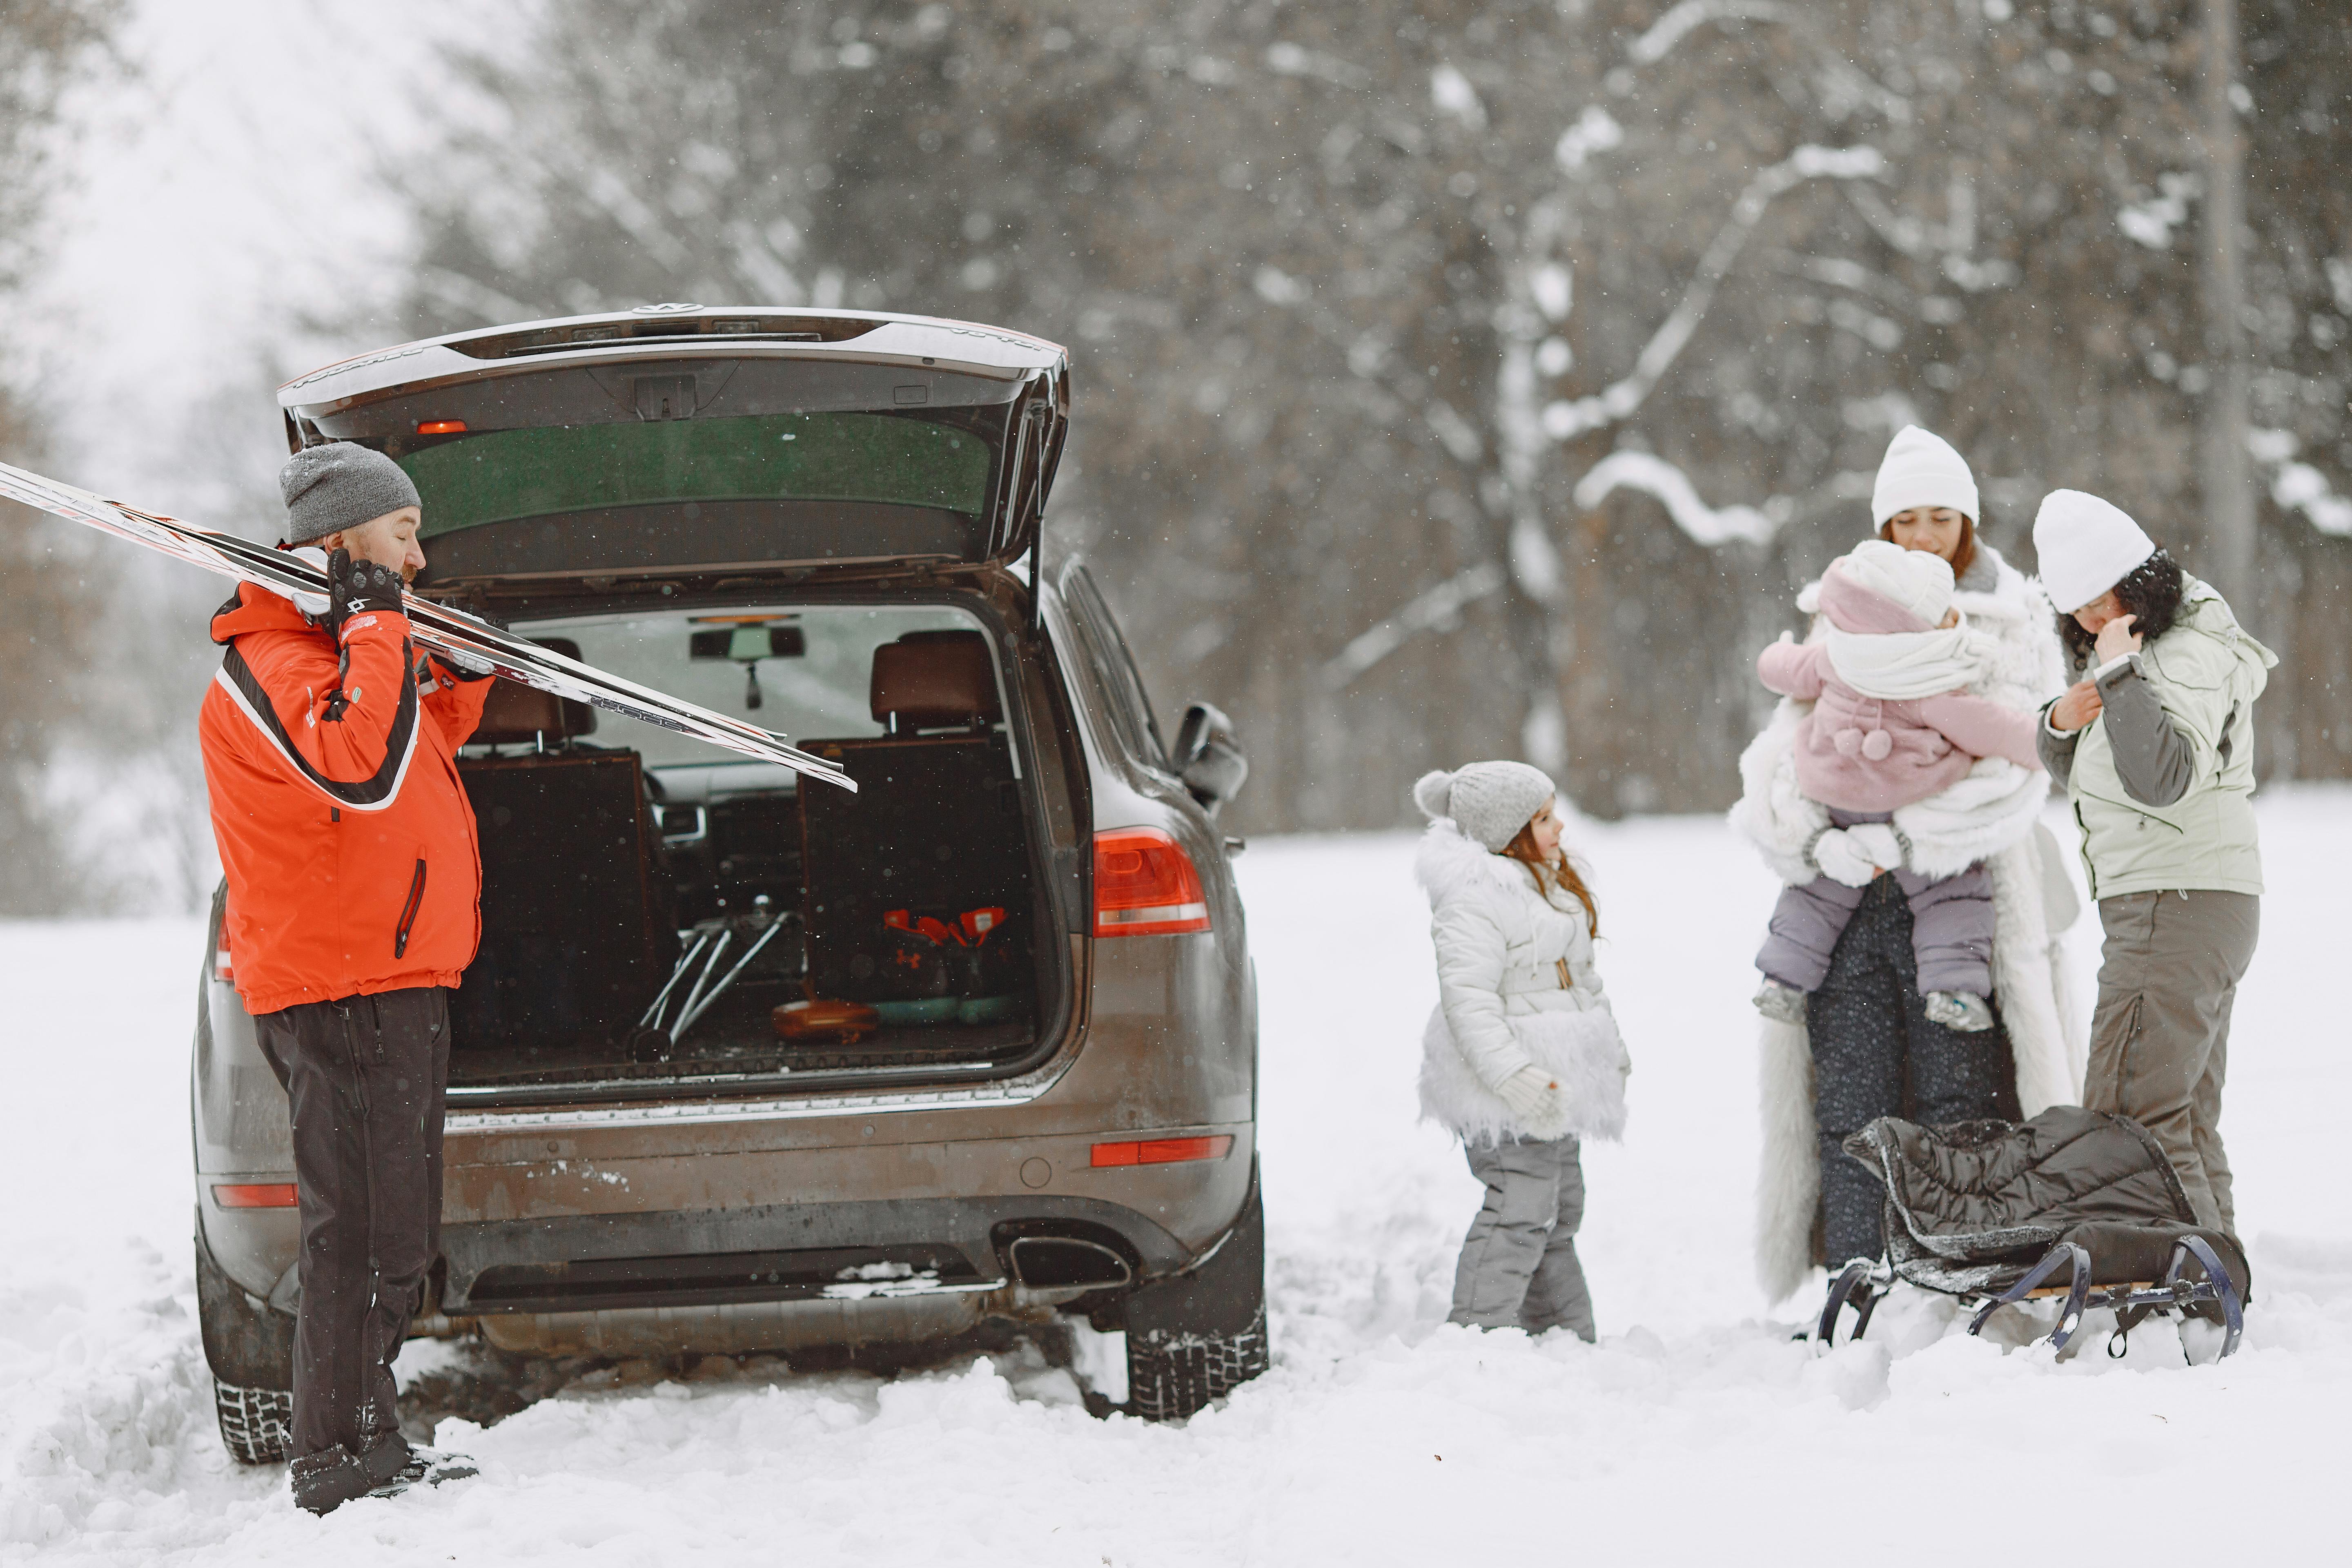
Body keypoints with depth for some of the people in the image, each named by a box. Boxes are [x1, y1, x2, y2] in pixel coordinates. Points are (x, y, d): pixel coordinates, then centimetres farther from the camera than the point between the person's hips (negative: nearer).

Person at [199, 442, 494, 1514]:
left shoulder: (334, 651, 18)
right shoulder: (271, 665, -14)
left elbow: (413, 747, 31)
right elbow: (361, 768, -30)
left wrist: (461, 678, 15)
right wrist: (377, 628, -21)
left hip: (390, 980, 11)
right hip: (347, 987, -11)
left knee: (391, 1232, 15)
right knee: (366, 1227, -10)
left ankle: (366, 1447, 22)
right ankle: (340, 1462, -7)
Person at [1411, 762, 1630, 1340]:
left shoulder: (1550, 887, 16)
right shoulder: (1473, 901, -19)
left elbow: (1582, 980, 26)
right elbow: (1468, 1000, -25)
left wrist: (1612, 1053, 27)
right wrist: (1513, 1076, -32)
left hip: (1553, 1082, 10)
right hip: (1504, 1091, -10)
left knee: (1561, 1206, 16)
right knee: (1522, 1206, -15)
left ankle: (1567, 1332, 25)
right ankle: (1478, 1329, -13)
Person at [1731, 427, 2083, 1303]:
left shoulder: (2014, 623, 9)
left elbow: (2016, 767, -3)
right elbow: (1785, 750, 7)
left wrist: (1904, 838, -16)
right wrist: (1819, 840, -14)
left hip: (1965, 888, -3)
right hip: (1846, 890, 3)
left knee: (1961, 1098, -9)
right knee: (1850, 1102, -2)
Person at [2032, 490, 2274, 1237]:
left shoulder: (2192, 657, -14)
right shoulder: (2133, 644, 15)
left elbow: (2163, 777, -30)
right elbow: (2069, 768, 24)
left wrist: (2120, 674, -24)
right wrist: (2062, 721, 2)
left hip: (2176, 910, -11)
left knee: (2130, 1116, -15)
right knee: (2188, 1125, 12)